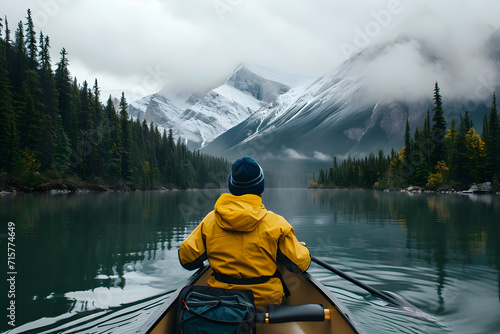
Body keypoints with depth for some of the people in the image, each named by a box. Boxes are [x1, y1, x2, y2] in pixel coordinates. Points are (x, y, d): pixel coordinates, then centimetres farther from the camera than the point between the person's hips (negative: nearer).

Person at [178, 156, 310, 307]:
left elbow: (187, 260, -1)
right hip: (265, 300, -3)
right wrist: (301, 247, 19)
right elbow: (300, 264, -4)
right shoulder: (275, 223, -11)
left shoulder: (210, 220, -5)